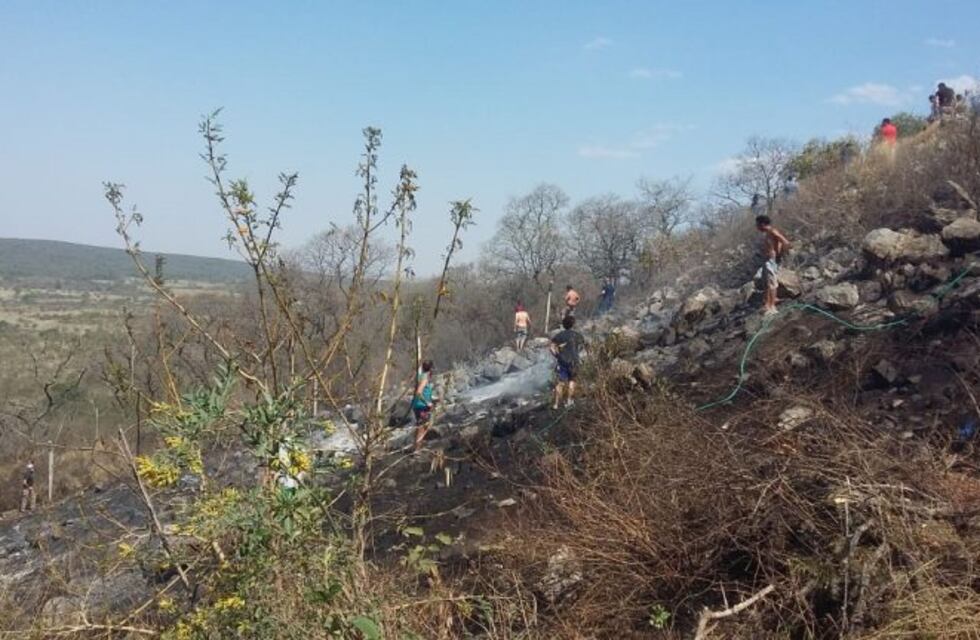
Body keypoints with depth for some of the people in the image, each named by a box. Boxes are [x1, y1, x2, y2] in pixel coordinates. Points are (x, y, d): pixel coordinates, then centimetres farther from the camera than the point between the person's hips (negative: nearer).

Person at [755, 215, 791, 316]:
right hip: (767, 261, 10)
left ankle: (772, 307, -9)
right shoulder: (766, 234, 14)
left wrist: (780, 255, -15)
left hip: (772, 261, -10)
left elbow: (786, 243, -21)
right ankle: (767, 305, 19)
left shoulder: (773, 232, -14)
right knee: (767, 283, 13)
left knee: (772, 284, -9)